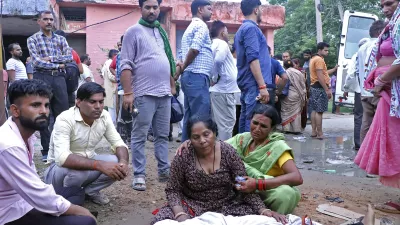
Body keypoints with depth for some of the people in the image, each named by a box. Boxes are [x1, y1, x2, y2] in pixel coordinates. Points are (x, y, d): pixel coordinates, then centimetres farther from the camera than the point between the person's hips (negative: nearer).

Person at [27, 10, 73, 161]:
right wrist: (58, 65, -6)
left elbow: (69, 56, 1)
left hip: (59, 78, 3)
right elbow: (36, 61, -8)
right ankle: (46, 150, 8)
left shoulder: (61, 39, 15)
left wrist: (51, 59, -9)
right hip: (41, 78, -3)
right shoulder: (33, 39, 5)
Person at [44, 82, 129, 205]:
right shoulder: (65, 120, -28)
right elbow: (62, 158, -40)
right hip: (60, 167, -5)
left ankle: (90, 190, 6)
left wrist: (123, 162, -31)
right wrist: (100, 165, -50)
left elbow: (119, 144, -7)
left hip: (87, 162, 5)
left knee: (117, 164, -19)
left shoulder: (104, 116, -10)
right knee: (77, 169, -38)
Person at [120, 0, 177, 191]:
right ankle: (139, 175, 8)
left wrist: (172, 86, 17)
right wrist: (127, 93, -15)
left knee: (162, 135, 11)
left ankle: (164, 171, 20)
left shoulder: (161, 32, 18)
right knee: (139, 137, 0)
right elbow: (126, 65, -8)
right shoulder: (134, 31, -2)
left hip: (164, 93, 6)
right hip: (144, 94, -6)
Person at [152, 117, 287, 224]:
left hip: (227, 205, 1)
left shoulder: (228, 152, -11)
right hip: (194, 206, 0)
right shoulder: (183, 157, -13)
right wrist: (180, 213, -24)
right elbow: (173, 190, -5)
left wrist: (263, 210, -20)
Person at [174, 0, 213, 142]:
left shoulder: (190, 28, 26)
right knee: (201, 118, -10)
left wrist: (177, 75, 14)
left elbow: (181, 55, 21)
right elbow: (194, 49, -19)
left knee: (190, 118, 9)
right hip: (197, 77, -10)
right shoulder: (201, 26, -4)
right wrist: (183, 66, -6)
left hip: (189, 76, 10)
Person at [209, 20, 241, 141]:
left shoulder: (213, 45, 19)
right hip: (224, 89, -9)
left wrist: (213, 78, 9)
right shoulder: (222, 44, -9)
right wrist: (215, 78, -17)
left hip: (217, 90, 9)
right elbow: (218, 61, -28)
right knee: (227, 122, -5)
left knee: (218, 122, 13)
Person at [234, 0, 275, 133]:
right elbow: (253, 58, -19)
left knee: (246, 121, 10)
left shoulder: (242, 29, 22)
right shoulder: (251, 28, -8)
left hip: (247, 84, 10)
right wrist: (262, 86, -23)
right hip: (255, 85, -10)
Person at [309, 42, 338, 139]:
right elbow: (320, 76, -21)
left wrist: (335, 69, 18)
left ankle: (314, 132, 17)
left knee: (315, 110, 12)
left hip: (314, 87, 11)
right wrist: (327, 89, -22)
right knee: (319, 111, -9)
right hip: (320, 87, -11)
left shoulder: (314, 59, 20)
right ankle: (319, 133, -7)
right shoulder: (319, 59, -12)